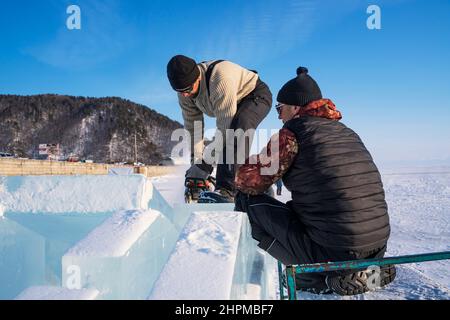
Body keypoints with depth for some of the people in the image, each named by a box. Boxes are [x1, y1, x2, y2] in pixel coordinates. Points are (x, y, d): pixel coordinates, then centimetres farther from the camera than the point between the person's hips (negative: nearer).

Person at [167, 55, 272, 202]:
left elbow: (225, 125, -38)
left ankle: (227, 190, -39)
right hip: (227, 109, 9)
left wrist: (206, 163, -36)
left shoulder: (220, 79, -39)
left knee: (239, 126, -36)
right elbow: (192, 126, -8)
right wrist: (196, 160, -16)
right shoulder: (185, 93, -14)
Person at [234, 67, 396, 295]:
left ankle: (322, 280, 0)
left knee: (248, 200, 1)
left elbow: (247, 181, -7)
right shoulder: (347, 132, 15)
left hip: (333, 251, -8)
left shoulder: (292, 132, -7)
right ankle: (373, 269, 14)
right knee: (295, 206, 32)